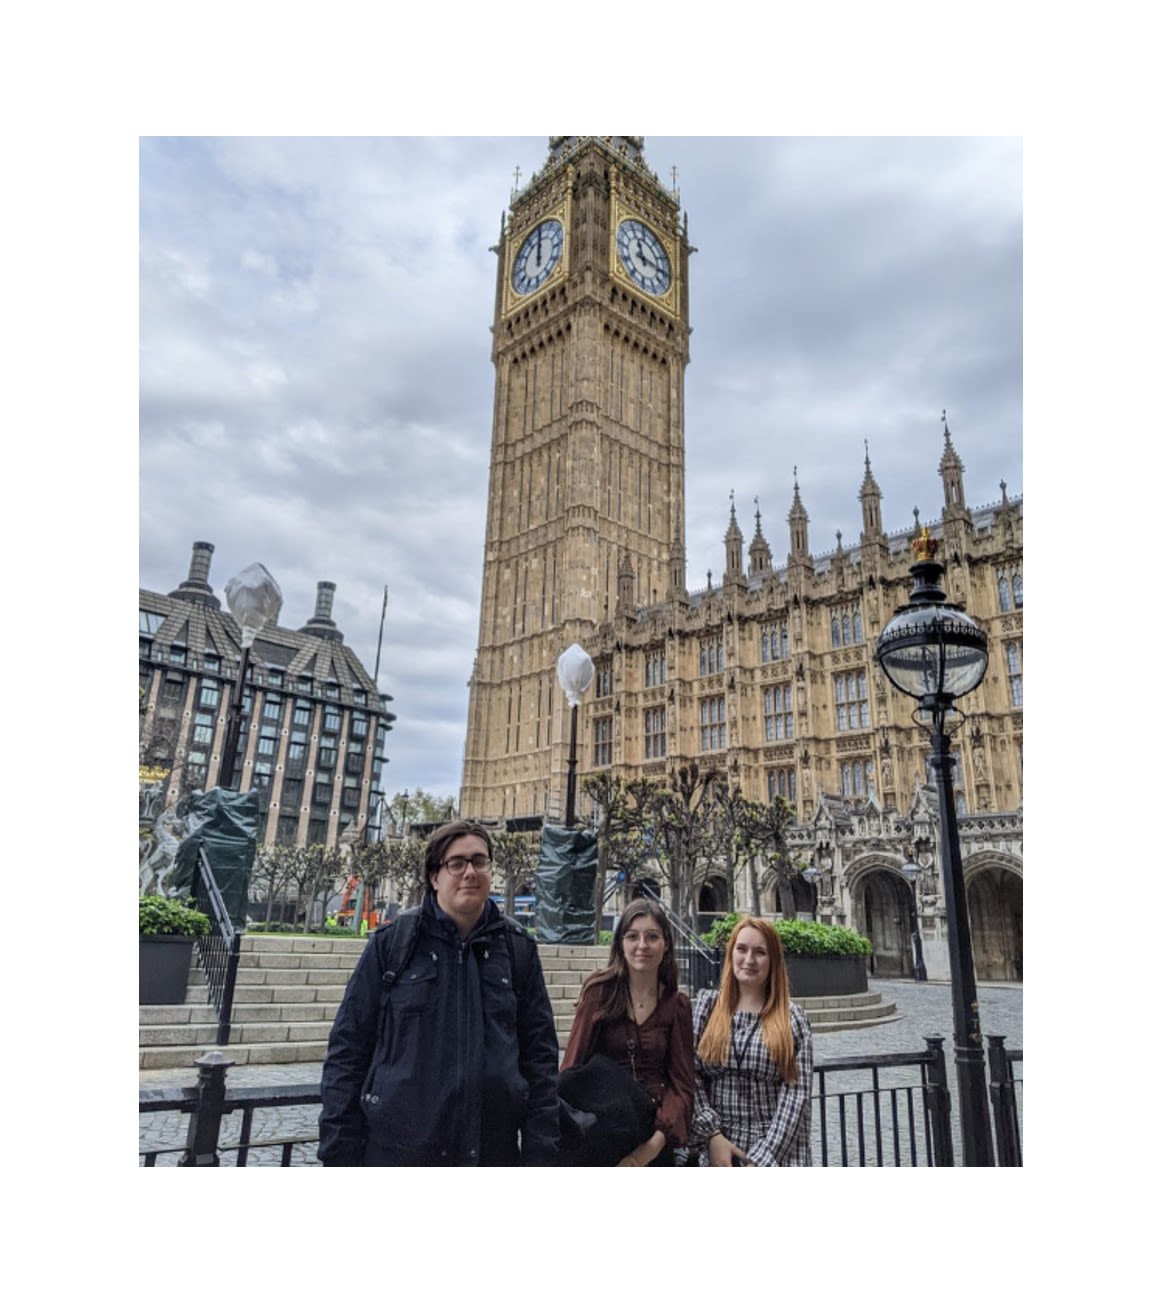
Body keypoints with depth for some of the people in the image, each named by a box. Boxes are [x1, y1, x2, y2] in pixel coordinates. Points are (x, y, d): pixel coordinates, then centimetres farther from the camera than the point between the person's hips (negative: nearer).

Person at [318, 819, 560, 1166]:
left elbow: (540, 1055, 3)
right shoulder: (391, 942, -4)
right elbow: (347, 1049, -1)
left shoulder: (518, 948, 1)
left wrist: (540, 1151, -1)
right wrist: (339, 1151, -4)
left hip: (491, 1149, 2)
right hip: (396, 1148, -1)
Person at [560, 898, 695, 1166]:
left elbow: (682, 1085, -1)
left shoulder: (677, 1005, 2)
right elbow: (572, 1064, -7)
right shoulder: (599, 990, -6)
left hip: (654, 1137, 2)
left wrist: (657, 1142, -15)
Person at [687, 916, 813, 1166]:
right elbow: (689, 1075, -1)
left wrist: (763, 1158, -12)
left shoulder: (792, 1017, 0)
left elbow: (796, 1091, -6)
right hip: (714, 1148, 1)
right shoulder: (705, 1005, 3)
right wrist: (711, 1135, -11)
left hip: (776, 1155, -1)